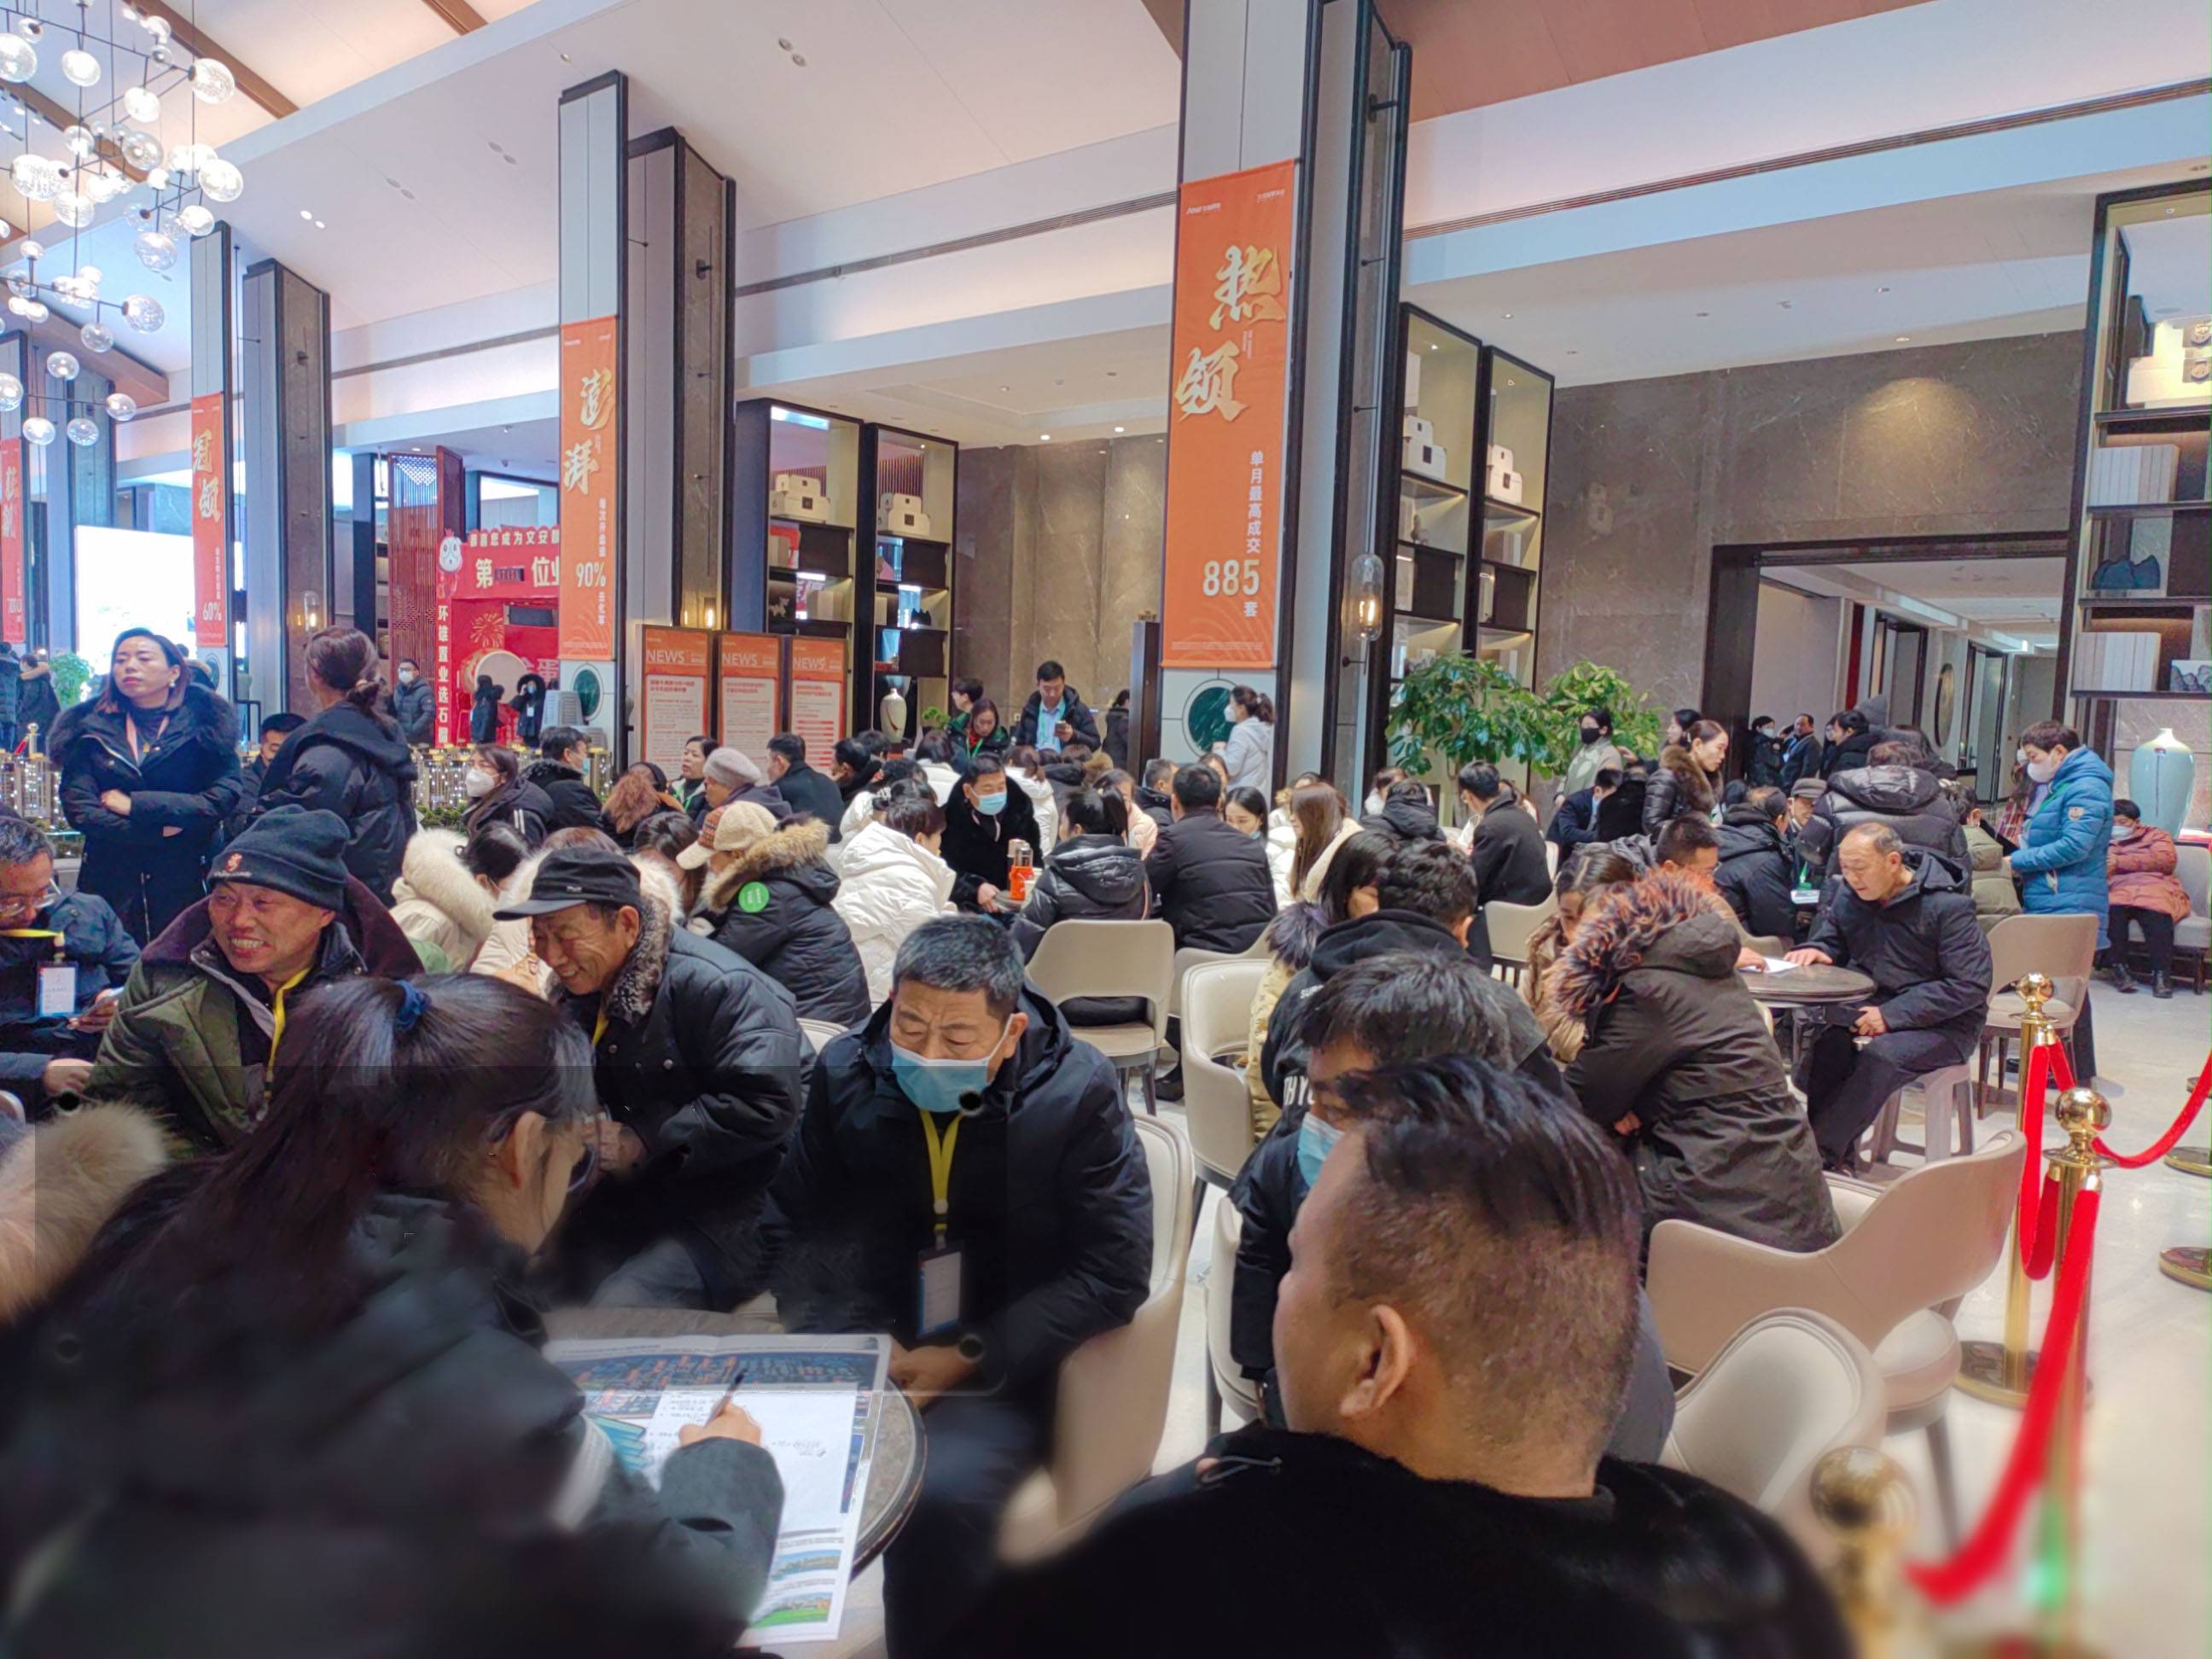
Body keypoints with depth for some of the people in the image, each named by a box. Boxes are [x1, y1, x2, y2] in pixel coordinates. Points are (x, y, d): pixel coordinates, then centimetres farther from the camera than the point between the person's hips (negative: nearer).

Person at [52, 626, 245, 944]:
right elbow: (79, 810, -2)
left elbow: (226, 796, -10)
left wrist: (136, 805, -10)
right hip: (111, 881, 1)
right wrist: (157, 829, -13)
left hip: (187, 880, -1)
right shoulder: (91, 729, 7)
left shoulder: (204, 724, 2)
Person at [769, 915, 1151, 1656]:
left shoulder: (1078, 1091, -11)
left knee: (938, 1496, -31)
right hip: (863, 1351, 4)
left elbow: (1115, 1270, -12)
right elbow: (800, 1226, 5)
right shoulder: (847, 1071, -1)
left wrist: (970, 1357, -18)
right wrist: (845, 1335, -14)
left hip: (1003, 1371, -3)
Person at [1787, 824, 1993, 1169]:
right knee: (1824, 1050, -27)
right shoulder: (1850, 895, 4)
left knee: (1880, 1057, -35)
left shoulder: (1947, 905, -14)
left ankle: (1821, 1153, -30)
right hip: (1871, 1009, 5)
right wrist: (1815, 950, -9)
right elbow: (1832, 940, 20)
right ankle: (1839, 1155, -17)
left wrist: (1893, 1015, -25)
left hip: (1942, 1024, -5)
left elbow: (1970, 986, -18)